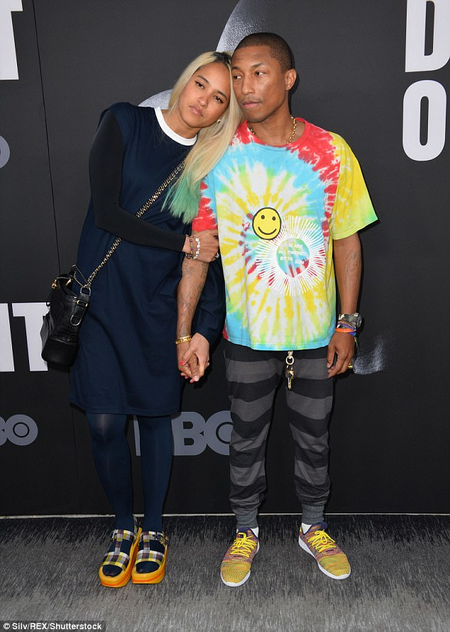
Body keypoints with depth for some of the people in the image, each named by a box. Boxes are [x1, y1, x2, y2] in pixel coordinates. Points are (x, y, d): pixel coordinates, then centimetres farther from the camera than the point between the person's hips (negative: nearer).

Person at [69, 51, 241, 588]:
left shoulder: (211, 163, 2)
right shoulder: (125, 122, -1)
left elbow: (209, 252, 2)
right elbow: (105, 212, -11)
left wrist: (204, 328, -5)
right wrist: (182, 242, -12)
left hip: (160, 303, 1)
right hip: (104, 295, 0)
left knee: (154, 417, 8)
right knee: (104, 422, 1)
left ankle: (153, 529, 30)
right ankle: (123, 526, 27)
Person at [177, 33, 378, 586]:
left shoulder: (331, 151, -5)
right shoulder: (218, 154, -7)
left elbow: (347, 242, 0)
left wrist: (347, 324, -3)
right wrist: (187, 331, -9)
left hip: (315, 333, 1)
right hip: (247, 333, 0)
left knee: (313, 438, 17)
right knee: (246, 439, 16)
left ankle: (313, 526, 43)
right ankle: (246, 530, 40)